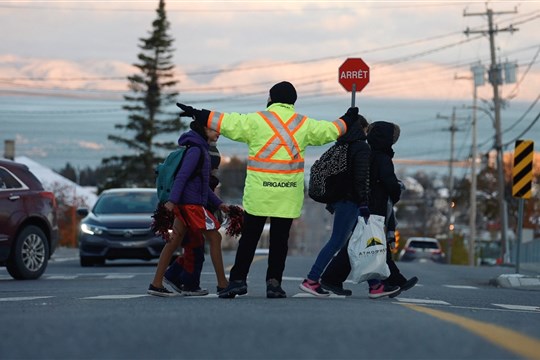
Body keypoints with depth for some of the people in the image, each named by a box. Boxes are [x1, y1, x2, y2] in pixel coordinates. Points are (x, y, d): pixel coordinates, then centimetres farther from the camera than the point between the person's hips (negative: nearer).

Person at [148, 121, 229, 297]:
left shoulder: (201, 149, 20)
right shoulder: (196, 149, -10)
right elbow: (182, 176, -20)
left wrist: (218, 203, 21)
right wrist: (172, 200, -28)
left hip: (185, 204, 10)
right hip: (191, 203, -10)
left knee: (174, 241, 5)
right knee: (215, 238, -4)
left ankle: (156, 284, 3)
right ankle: (222, 284, -1)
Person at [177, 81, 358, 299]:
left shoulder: (256, 121, -2)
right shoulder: (303, 124, 7)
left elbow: (227, 123, -5)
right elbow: (329, 131, 19)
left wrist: (197, 114, 2)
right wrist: (348, 120, 38)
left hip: (258, 191, -2)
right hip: (288, 193, 2)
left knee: (249, 236, 4)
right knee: (280, 238, 7)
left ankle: (238, 279, 1)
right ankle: (274, 282, 4)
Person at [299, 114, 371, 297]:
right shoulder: (362, 148, -9)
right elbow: (362, 178, -18)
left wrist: (331, 201, 23)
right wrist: (364, 204, -18)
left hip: (340, 198, 9)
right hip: (351, 201, -9)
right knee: (337, 241, -10)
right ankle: (311, 280, -13)